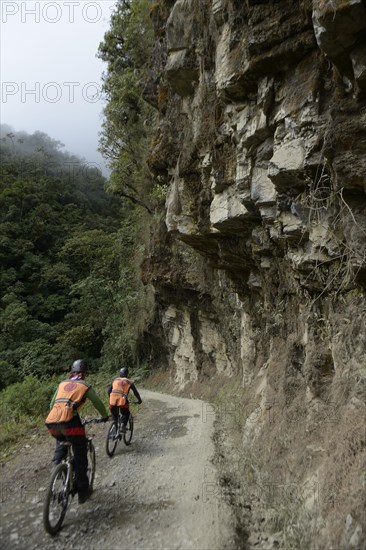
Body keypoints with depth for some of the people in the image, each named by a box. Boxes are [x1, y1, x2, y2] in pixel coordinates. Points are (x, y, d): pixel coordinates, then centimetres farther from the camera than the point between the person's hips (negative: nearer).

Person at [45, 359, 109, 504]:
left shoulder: (62, 384, 23)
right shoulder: (85, 386, 12)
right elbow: (98, 403, 19)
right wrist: (105, 416, 38)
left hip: (51, 423, 5)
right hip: (70, 422, -5)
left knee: (61, 442, 38)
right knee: (80, 457, 12)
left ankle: (57, 464, 18)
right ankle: (82, 491, 18)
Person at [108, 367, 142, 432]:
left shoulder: (115, 380, 22)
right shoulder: (129, 382, 13)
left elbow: (109, 391, 24)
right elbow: (135, 392, 11)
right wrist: (139, 400, 24)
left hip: (113, 400, 3)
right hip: (122, 401, -3)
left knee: (114, 415, 25)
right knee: (126, 414, 21)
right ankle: (122, 426, 0)